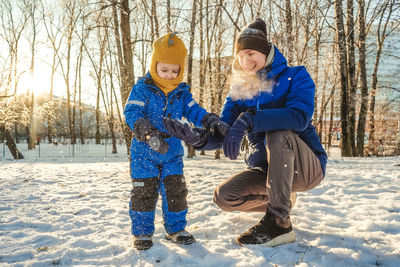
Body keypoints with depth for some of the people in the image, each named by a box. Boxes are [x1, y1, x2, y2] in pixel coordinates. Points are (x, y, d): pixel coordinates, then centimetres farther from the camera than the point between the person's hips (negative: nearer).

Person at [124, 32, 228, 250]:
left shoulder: (182, 93, 5)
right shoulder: (142, 88, -8)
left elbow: (193, 111, 3)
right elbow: (132, 113, -18)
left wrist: (210, 120, -19)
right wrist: (148, 133, -34)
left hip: (173, 152, 4)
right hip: (144, 152, -3)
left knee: (176, 191, 7)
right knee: (144, 191, 1)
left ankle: (175, 228, 24)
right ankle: (142, 231, 17)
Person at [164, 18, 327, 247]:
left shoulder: (295, 77, -8)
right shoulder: (240, 92, 4)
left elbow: (300, 116, -30)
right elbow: (220, 137, -6)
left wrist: (249, 120, -42)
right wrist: (196, 136, -29)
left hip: (308, 167, -5)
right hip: (267, 169, 5)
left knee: (278, 132, -34)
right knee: (224, 197, -13)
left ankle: (279, 222, -25)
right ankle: (283, 198, 15)